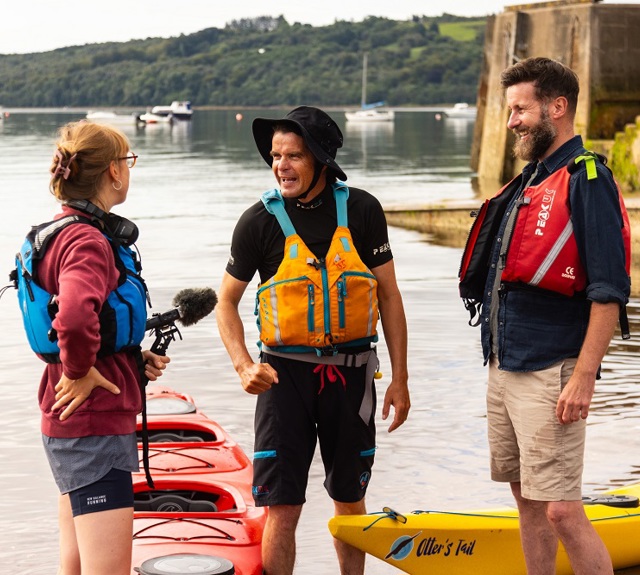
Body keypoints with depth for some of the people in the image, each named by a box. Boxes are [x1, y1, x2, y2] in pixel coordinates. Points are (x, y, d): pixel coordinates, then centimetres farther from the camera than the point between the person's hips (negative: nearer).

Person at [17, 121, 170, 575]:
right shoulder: (87, 241, -18)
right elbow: (75, 318, -38)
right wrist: (79, 372, -19)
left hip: (72, 423, 11)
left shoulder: (65, 232, 13)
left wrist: (134, 359, 12)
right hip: (94, 422, -11)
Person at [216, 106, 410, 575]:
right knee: (283, 507, -5)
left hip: (350, 372, 1)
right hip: (285, 372, -1)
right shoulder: (260, 221, -5)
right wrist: (244, 366, -12)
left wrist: (400, 379, 2)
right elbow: (227, 301, 4)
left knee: (350, 501, 13)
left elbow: (389, 296, 4)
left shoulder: (362, 211, -3)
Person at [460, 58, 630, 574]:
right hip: (505, 369, 9)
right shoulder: (531, 180, 14)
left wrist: (583, 378, -22)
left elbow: (609, 294, -19)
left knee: (562, 510, -10)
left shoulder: (586, 181, -13)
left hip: (550, 375, -9)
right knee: (528, 499, 15)